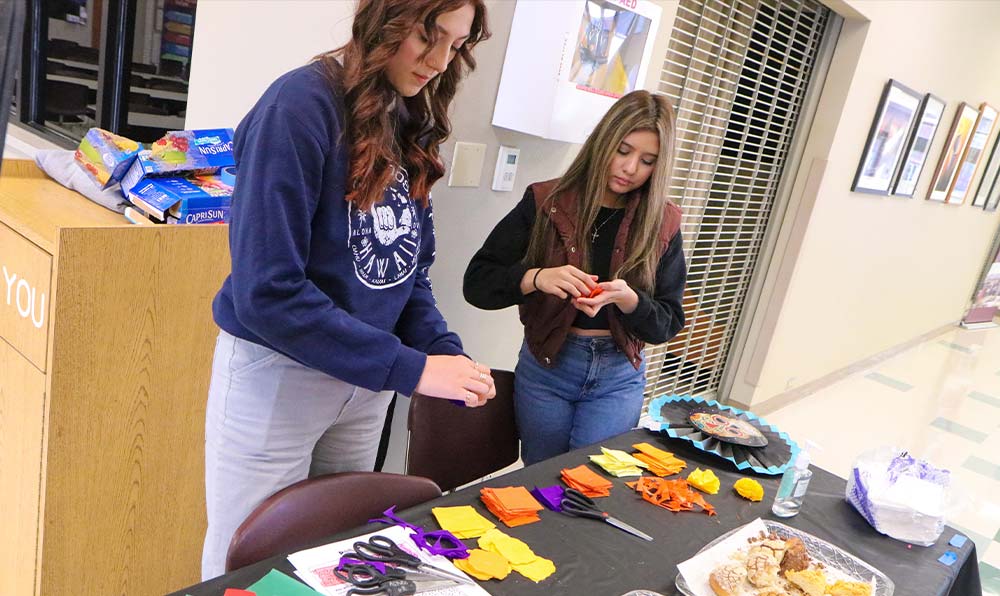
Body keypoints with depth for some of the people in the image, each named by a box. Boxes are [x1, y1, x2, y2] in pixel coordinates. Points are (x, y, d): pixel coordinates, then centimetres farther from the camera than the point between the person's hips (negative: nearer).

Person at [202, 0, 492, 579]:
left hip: (364, 380, 7)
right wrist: (409, 369, -25)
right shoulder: (301, 104, -20)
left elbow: (410, 267, 5)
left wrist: (446, 353, -12)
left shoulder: (410, 123, 2)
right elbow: (266, 291, -25)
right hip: (277, 375, -6)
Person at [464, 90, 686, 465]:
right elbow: (477, 283, -9)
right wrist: (536, 277, -27)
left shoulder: (662, 223, -1)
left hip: (618, 378, 1)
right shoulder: (545, 202, -6)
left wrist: (628, 299, -22)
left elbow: (668, 324, -1)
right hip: (546, 365, 0)